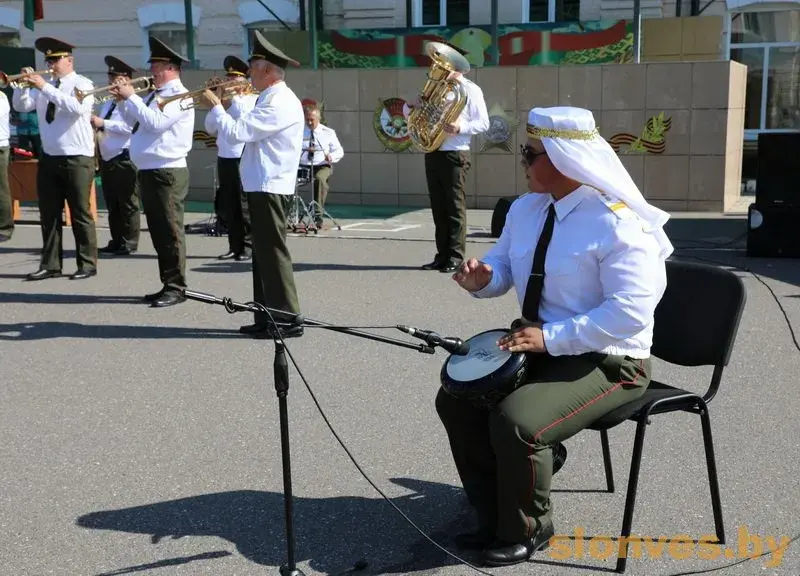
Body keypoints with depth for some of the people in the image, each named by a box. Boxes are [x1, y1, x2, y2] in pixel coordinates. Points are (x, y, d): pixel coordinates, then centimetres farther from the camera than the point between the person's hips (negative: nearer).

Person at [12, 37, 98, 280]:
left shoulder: (82, 84, -4)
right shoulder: (44, 86, 13)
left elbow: (76, 107, -24)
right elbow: (21, 106, 11)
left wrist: (45, 87, -24)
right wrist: (24, 85, -6)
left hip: (77, 159, -6)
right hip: (48, 158, 6)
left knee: (80, 213, -1)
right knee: (49, 213, 7)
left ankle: (87, 264, 7)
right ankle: (50, 264, 14)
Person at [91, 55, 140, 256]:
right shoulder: (107, 104, 19)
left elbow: (129, 127, -21)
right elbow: (100, 127, 26)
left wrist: (103, 124, -21)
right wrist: (92, 123, 5)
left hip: (124, 160, -9)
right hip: (107, 159, 9)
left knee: (128, 205, -2)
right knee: (112, 205, 12)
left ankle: (129, 244, 2)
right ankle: (116, 242, 19)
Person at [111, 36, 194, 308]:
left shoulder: (178, 95, -10)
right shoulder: (155, 95, 17)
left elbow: (155, 122, -23)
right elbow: (135, 122, 23)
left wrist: (131, 97, -14)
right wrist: (123, 100, 9)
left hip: (167, 173, -10)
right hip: (148, 172, 10)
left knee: (170, 232, -5)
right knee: (158, 232, 13)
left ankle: (176, 288, 0)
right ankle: (167, 285, 21)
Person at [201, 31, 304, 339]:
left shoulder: (280, 103, -17)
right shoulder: (271, 99, 17)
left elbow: (238, 131, -21)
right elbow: (247, 127, 20)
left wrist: (215, 106, -7)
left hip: (270, 188, -11)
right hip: (262, 186, 11)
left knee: (273, 254, -7)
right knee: (263, 254, 14)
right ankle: (267, 319, 22)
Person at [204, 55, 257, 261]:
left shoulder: (254, 99, 1)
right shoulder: (224, 101, 18)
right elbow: (210, 128, 13)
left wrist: (231, 97, -12)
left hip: (244, 159, -6)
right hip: (224, 158, 6)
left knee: (245, 205, -5)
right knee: (228, 206, 6)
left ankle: (248, 246, 2)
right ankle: (235, 246, 13)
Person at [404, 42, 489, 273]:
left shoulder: (470, 90, -1)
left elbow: (483, 123, -5)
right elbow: (408, 112, 22)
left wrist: (460, 128, -21)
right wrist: (412, 105, -2)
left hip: (454, 155, -6)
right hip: (432, 154, 6)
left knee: (455, 207, -5)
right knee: (438, 207, 7)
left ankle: (456, 258, -2)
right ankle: (442, 256, 13)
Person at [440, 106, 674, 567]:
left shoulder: (618, 225, -22)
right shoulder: (526, 208, 4)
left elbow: (630, 312, -28)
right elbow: (504, 267, 17)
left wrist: (551, 337, -30)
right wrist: (483, 277, -8)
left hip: (606, 362, -9)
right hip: (539, 346, 9)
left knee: (516, 422, -27)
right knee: (457, 398, 4)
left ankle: (528, 530, 3)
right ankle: (494, 517, 18)